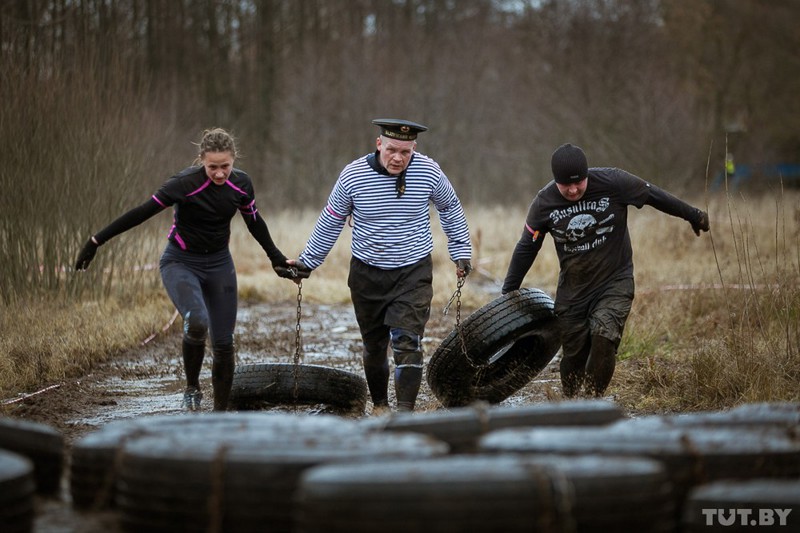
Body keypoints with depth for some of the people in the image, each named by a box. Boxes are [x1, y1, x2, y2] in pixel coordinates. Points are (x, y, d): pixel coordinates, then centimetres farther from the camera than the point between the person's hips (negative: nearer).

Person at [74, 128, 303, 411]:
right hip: (181, 263, -5)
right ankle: (192, 387, -6)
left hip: (219, 264, 5)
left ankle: (220, 412, 16)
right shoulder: (186, 183, -23)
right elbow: (142, 212, -22)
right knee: (197, 323, -31)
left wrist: (277, 258, 20)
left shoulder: (241, 184, -7)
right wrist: (98, 240, -22)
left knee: (223, 343, 1)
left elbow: (254, 222, 11)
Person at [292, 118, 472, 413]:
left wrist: (461, 252, 10)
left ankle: (405, 411, -17)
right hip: (367, 273, 1)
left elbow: (451, 209, 9)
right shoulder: (353, 175, -12)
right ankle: (379, 404, 32)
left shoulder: (429, 172, -10)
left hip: (414, 271, -1)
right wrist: (307, 261, 6)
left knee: (407, 342, -15)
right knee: (374, 345, 12)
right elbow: (330, 221, 3)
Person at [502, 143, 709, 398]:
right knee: (573, 355, 5)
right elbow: (526, 248, 1)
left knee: (603, 335, -25)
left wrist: (693, 215, 11)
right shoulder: (544, 203, -9)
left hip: (615, 281, -2)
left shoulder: (612, 183, -14)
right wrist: (508, 293, 3)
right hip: (572, 289, 2)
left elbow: (654, 196, 0)